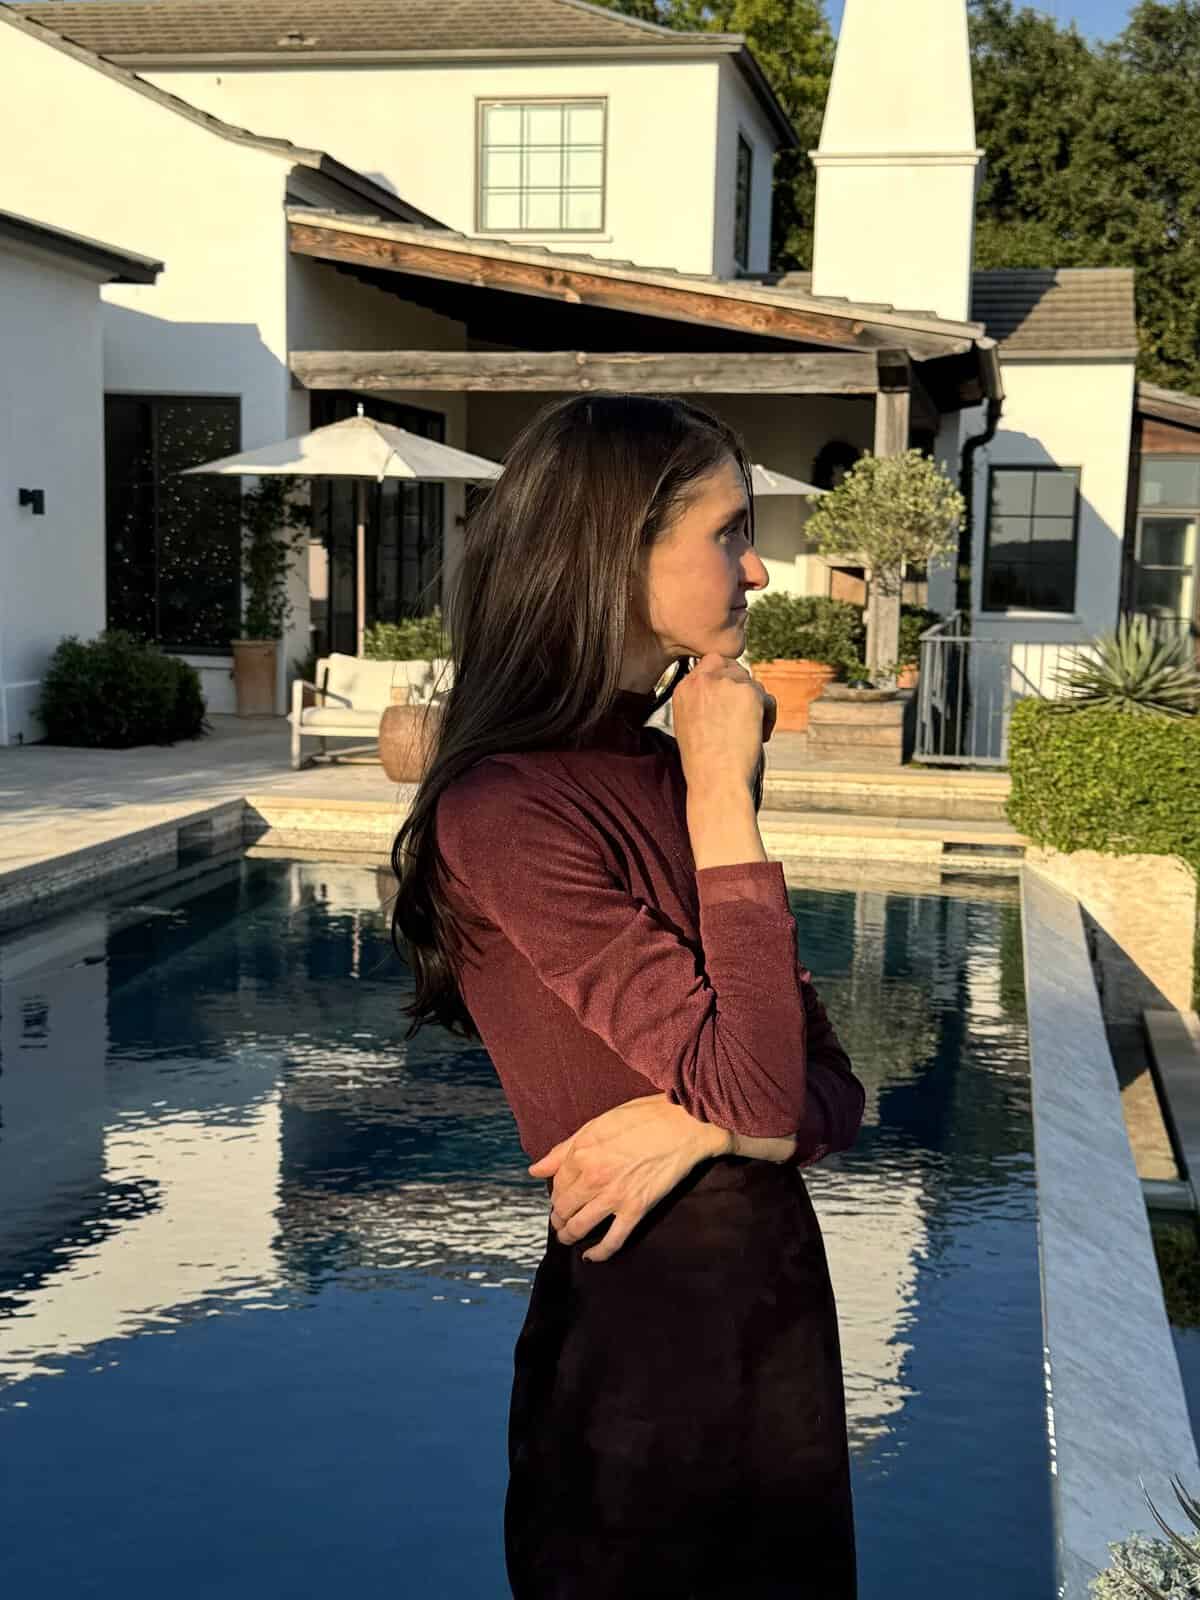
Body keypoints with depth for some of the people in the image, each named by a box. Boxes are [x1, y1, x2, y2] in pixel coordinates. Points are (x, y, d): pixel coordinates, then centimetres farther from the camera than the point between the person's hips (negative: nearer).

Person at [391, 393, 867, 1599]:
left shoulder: (672, 778, 4)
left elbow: (829, 1092, 3)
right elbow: (759, 1093, -23)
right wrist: (722, 800, -19)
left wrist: (697, 1125, -17)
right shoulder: (506, 811, -20)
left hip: (778, 1297, 7)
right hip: (639, 1329, -7)